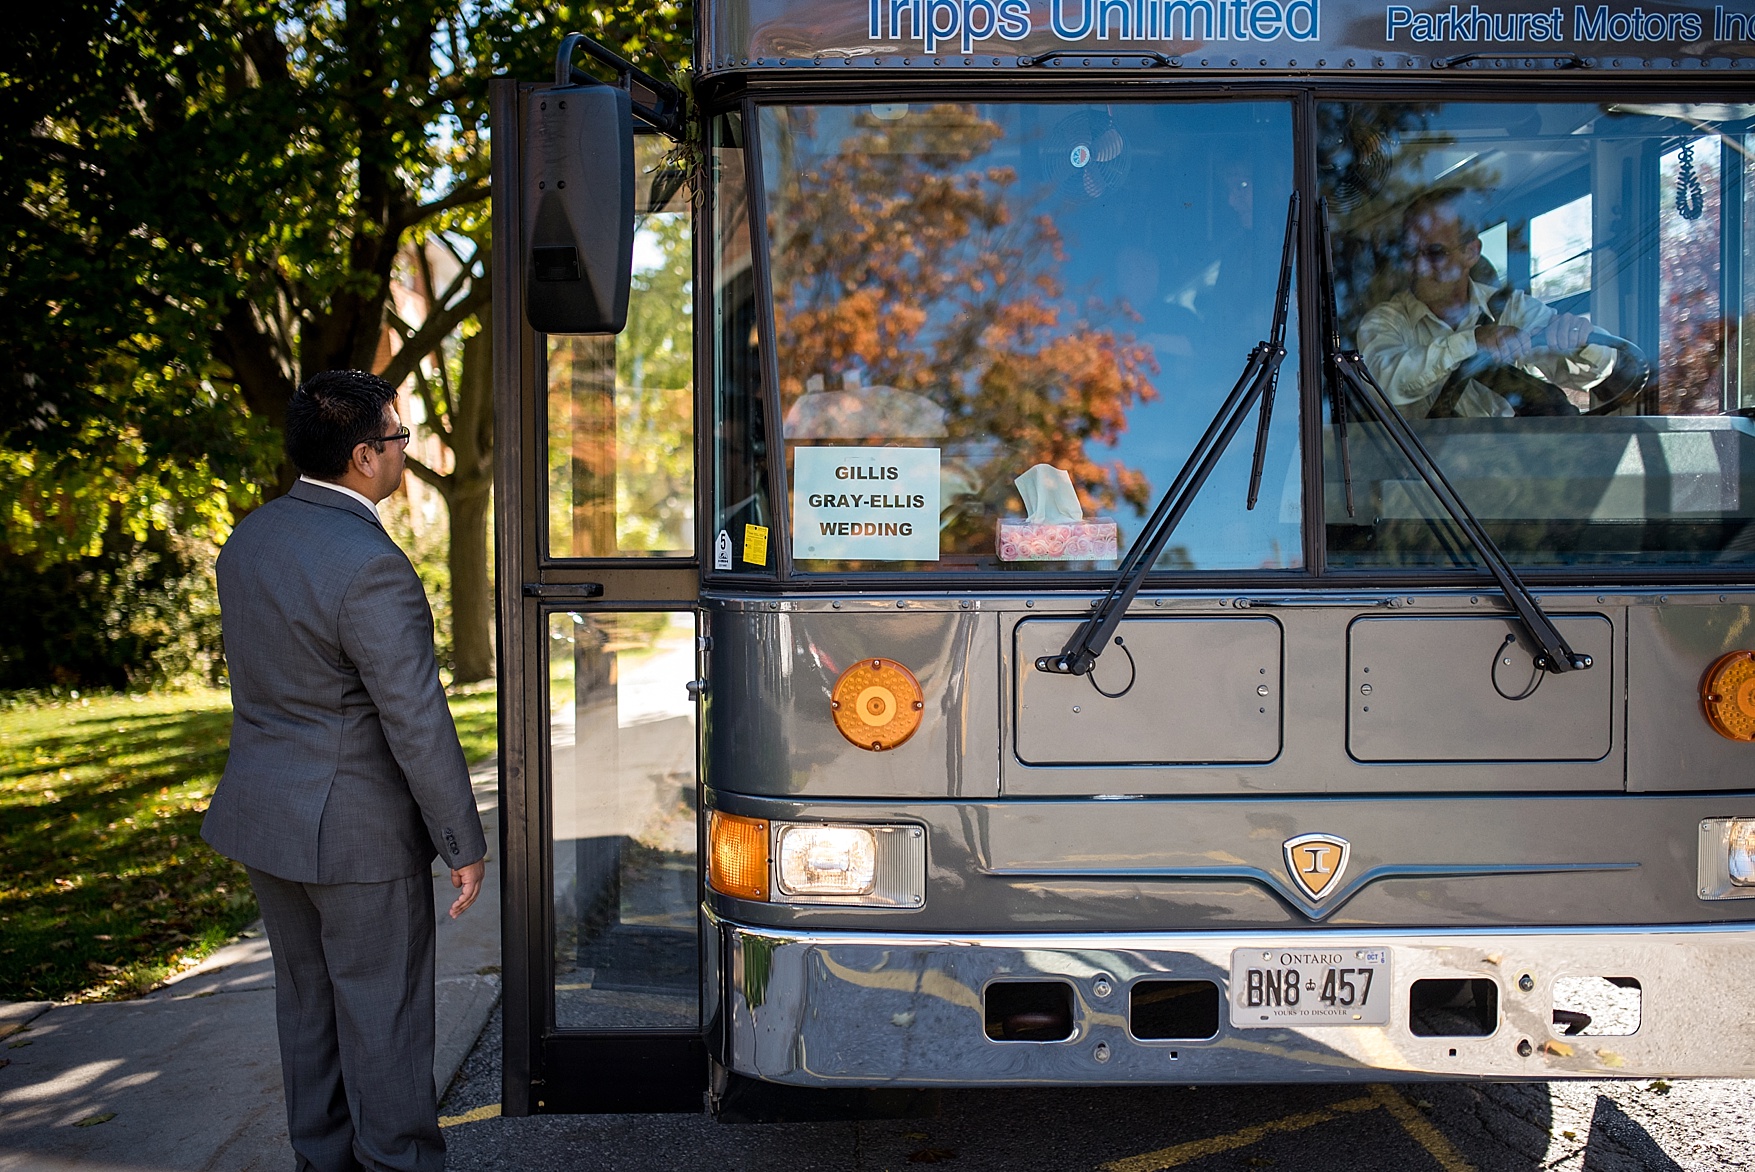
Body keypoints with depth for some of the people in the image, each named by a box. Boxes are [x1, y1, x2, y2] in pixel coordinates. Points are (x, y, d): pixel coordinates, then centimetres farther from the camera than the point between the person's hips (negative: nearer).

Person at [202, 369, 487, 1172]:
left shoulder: (250, 538, 4)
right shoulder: (370, 565, -24)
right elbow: (417, 723, -23)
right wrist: (465, 843, -15)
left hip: (265, 811, 9)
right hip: (357, 828, -8)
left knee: (306, 999, 19)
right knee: (382, 1011, 5)